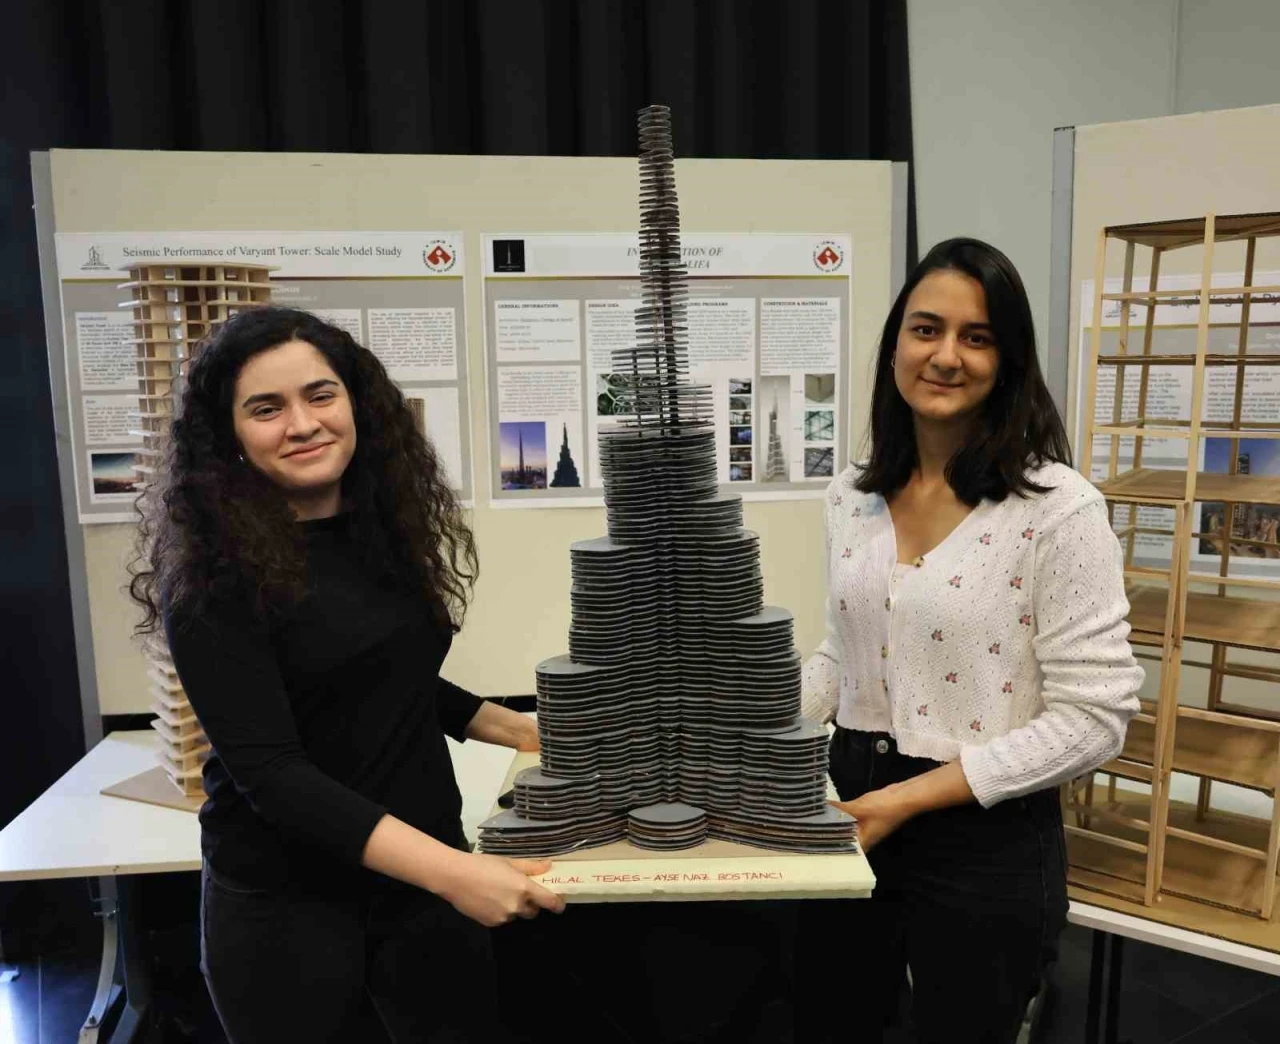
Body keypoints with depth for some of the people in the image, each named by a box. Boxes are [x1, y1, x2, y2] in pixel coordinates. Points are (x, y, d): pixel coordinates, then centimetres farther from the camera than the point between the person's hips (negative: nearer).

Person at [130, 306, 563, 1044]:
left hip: (428, 867, 5)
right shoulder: (212, 573, -16)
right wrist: (451, 870, -29)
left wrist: (517, 728, 7)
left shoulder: (384, 526, 1)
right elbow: (268, 770, -22)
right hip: (287, 899, -4)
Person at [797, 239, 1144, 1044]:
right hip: (852, 813, 5)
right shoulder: (853, 496, 1)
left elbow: (1095, 719, -16)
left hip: (988, 844, -5)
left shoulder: (1059, 508, -16)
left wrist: (910, 797, -19)